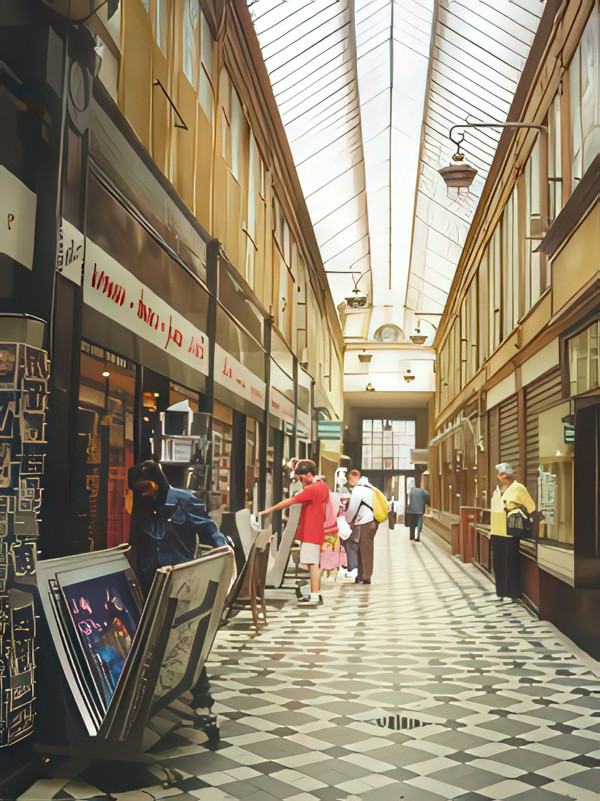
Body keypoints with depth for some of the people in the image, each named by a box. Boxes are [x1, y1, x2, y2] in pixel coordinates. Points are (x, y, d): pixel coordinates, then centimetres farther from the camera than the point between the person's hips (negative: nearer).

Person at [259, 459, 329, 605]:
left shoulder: (311, 489, -18)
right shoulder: (323, 486, 11)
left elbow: (290, 501, -17)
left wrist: (269, 510, -13)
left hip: (310, 532, -10)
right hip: (317, 531, 10)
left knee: (313, 563, -8)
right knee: (315, 563, 14)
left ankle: (315, 596, -7)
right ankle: (316, 593, 19)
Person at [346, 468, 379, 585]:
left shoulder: (358, 489, -14)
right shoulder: (369, 487, 14)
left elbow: (352, 508, -13)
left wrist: (348, 521, 3)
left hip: (364, 524, -9)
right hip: (371, 521, 9)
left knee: (364, 551, -3)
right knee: (366, 550, 12)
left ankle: (365, 577, 2)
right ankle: (362, 575, 19)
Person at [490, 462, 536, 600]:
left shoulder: (518, 488, -8)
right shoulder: (497, 490, 13)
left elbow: (531, 507, -5)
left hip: (510, 533, -7)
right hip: (497, 532, 7)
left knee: (510, 563, 0)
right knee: (498, 563, 11)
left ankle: (511, 593, 9)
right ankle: (500, 591, 21)